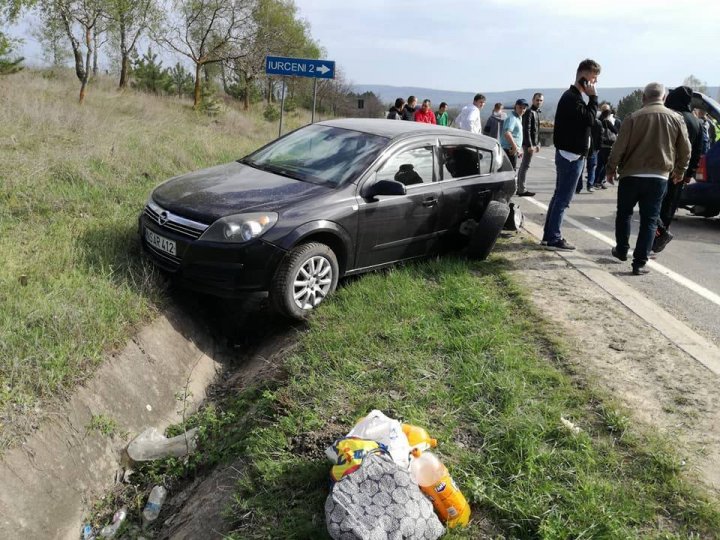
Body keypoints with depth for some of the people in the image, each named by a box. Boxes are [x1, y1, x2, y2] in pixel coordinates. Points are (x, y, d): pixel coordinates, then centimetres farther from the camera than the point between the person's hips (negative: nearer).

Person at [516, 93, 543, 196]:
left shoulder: (537, 112, 18)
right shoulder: (529, 112, -13)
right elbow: (526, 130, -19)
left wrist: (538, 144, 22)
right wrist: (530, 145, -23)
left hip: (533, 143, 10)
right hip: (528, 144, -10)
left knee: (523, 166, 13)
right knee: (525, 166, -8)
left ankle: (519, 188, 20)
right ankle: (522, 190, -5)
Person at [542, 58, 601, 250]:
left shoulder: (572, 96, 17)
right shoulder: (572, 98, -15)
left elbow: (586, 120, 22)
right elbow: (589, 119, -22)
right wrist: (593, 97, -15)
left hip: (569, 153, 11)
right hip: (571, 155, -11)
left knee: (559, 195, 13)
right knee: (563, 198, -8)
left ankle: (549, 234, 18)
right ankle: (554, 238, -4)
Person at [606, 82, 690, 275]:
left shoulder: (633, 118, -7)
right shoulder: (676, 118, 1)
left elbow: (619, 147, -7)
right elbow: (685, 149, 6)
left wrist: (611, 169, 7)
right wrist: (680, 170, 22)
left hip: (631, 175, -1)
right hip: (658, 177, 1)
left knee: (624, 213, 19)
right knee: (649, 220, 5)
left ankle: (622, 250, 29)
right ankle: (639, 262, 0)